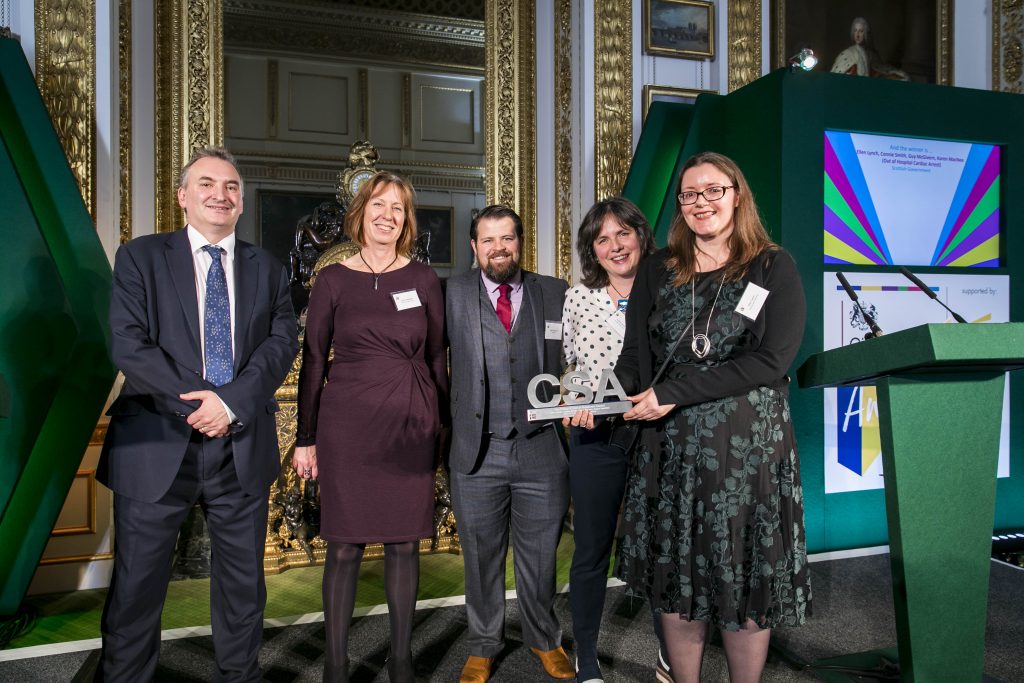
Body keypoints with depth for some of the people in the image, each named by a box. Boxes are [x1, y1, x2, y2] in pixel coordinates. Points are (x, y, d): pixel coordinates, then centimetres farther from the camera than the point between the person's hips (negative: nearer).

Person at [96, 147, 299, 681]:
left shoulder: (267, 269, 11)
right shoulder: (140, 257, 4)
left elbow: (283, 342, -1)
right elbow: (127, 344, -7)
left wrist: (233, 400, -16)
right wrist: (196, 401, -16)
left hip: (243, 448, 3)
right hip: (156, 447, -2)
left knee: (243, 587, 13)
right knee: (136, 589, 7)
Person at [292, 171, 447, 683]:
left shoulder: (424, 279, 6)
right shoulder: (333, 280, 2)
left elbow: (437, 357, 9)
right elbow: (313, 360, 4)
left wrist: (445, 424, 7)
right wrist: (305, 437, 1)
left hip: (412, 425, 2)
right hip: (348, 424, -1)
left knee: (405, 542, 8)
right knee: (345, 545, 3)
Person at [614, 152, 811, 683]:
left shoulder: (774, 268, 1)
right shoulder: (657, 271, 10)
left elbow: (770, 359, -11)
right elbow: (636, 358, 6)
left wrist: (673, 393, -15)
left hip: (750, 450, -2)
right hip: (671, 450, 2)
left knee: (746, 585, 6)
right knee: (676, 582, 9)